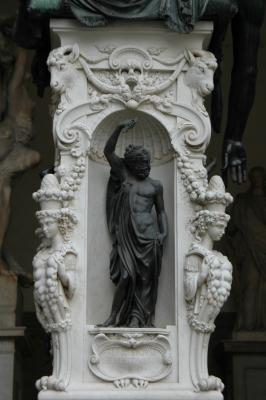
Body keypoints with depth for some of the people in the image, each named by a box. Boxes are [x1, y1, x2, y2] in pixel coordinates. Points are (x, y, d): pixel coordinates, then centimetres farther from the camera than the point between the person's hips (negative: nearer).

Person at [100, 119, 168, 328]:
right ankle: (116, 316, 3)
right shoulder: (124, 176, 9)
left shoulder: (155, 185, 12)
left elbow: (161, 211, 15)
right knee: (127, 276, -9)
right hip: (126, 236, -1)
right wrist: (119, 129, -7)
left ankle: (137, 317, 7)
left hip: (148, 236, 1)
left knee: (146, 278, 0)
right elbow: (108, 151, 3)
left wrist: (164, 232, 1)